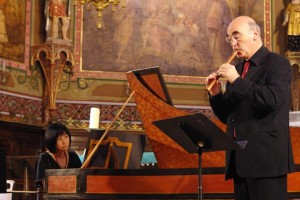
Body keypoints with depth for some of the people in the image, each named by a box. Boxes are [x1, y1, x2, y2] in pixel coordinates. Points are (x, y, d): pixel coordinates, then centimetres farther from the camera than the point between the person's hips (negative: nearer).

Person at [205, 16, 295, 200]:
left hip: (266, 156, -7)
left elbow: (273, 99, -20)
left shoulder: (278, 63, -2)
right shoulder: (237, 69, 18)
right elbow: (227, 117, 20)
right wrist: (216, 94, 2)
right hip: (240, 158, 7)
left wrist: (237, 81, -14)